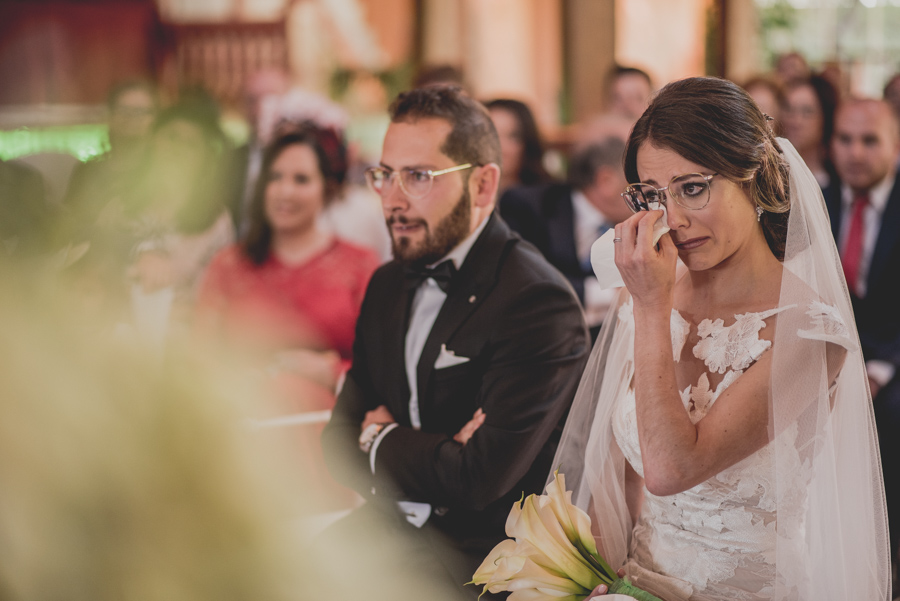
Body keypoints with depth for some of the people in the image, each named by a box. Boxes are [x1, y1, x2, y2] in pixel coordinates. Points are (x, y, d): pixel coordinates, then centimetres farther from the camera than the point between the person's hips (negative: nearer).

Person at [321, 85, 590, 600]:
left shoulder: (539, 303, -16)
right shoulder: (389, 285, 10)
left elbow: (482, 476, -22)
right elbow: (342, 440, 8)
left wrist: (382, 441, -4)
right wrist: (427, 451, -13)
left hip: (483, 547, -7)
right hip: (391, 528, 7)